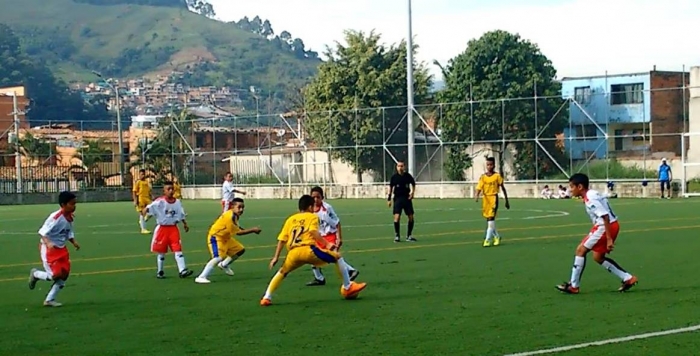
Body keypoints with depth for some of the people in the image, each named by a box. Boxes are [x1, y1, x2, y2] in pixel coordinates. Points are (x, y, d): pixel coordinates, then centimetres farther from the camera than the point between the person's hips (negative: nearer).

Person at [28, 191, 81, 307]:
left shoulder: (70, 217, 2)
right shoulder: (55, 217, -24)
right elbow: (42, 232, -25)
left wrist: (74, 242, -4)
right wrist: (48, 243, -41)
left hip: (61, 249, 8)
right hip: (49, 249, -8)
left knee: (64, 274, 3)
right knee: (56, 275, -13)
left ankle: (50, 299, 16)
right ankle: (35, 274, 19)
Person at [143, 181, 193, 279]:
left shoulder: (177, 202, 5)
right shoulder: (160, 201, -11)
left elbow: (181, 215, 18)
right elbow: (151, 207, -27)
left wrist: (185, 224, 17)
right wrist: (146, 210, -47)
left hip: (173, 228, 3)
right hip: (162, 228, -3)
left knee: (178, 249, -5)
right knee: (161, 252, 8)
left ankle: (182, 270, -7)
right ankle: (160, 271, 22)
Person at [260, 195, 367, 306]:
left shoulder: (290, 219, 25)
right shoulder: (312, 217, 13)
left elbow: (281, 240, 18)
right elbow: (313, 232, -8)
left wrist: (276, 257, 19)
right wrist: (327, 244, -8)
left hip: (293, 253, 4)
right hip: (308, 250, -4)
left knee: (282, 272, 30)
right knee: (337, 257, 14)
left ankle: (266, 298, 18)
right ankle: (348, 287, 16)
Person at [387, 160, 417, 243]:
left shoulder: (408, 176, -2)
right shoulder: (394, 177, -4)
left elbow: (413, 184, 13)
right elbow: (391, 187, 6)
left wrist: (412, 192, -2)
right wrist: (389, 199, 3)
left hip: (407, 198, 2)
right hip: (397, 198, -2)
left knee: (411, 217, 2)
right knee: (397, 217, -14)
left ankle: (409, 236, 17)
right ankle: (397, 236, -2)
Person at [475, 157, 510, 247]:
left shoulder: (497, 176, -2)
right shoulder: (483, 177, 5)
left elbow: (503, 188, 5)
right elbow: (479, 188, -4)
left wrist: (507, 201, 8)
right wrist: (477, 196, -25)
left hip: (493, 198, -4)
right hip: (485, 199, 4)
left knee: (491, 218, -14)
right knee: (488, 219, 11)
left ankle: (487, 239, -15)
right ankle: (497, 236, 30)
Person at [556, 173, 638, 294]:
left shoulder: (590, 198, -17)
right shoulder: (592, 195, 14)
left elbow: (605, 217, -23)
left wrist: (609, 239, -23)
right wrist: (608, 237, 25)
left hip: (606, 227, -10)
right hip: (612, 225, 10)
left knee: (581, 250, -4)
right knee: (598, 257, 18)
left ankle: (573, 286, 1)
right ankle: (628, 279, 19)